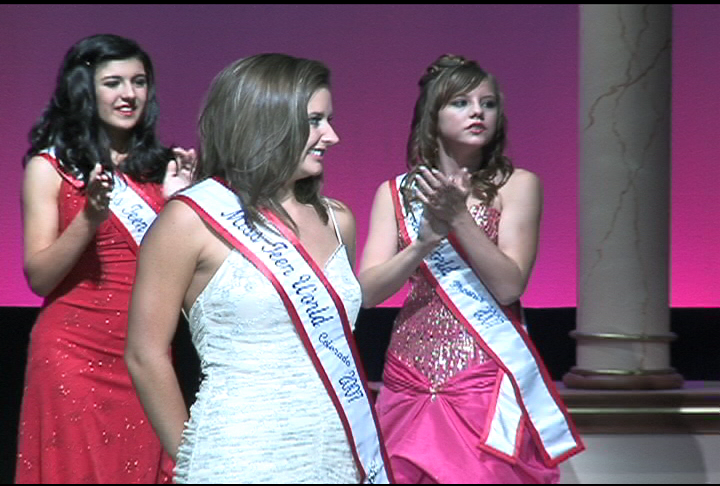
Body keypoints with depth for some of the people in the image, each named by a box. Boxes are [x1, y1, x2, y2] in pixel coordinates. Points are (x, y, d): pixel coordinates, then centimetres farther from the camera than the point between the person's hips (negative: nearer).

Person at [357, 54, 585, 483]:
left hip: (487, 380, -2)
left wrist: (458, 217, -18)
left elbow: (509, 286, -9)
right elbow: (368, 291, -2)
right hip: (410, 381, 2)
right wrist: (426, 240, -16)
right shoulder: (395, 193, 8)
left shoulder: (517, 185, 1)